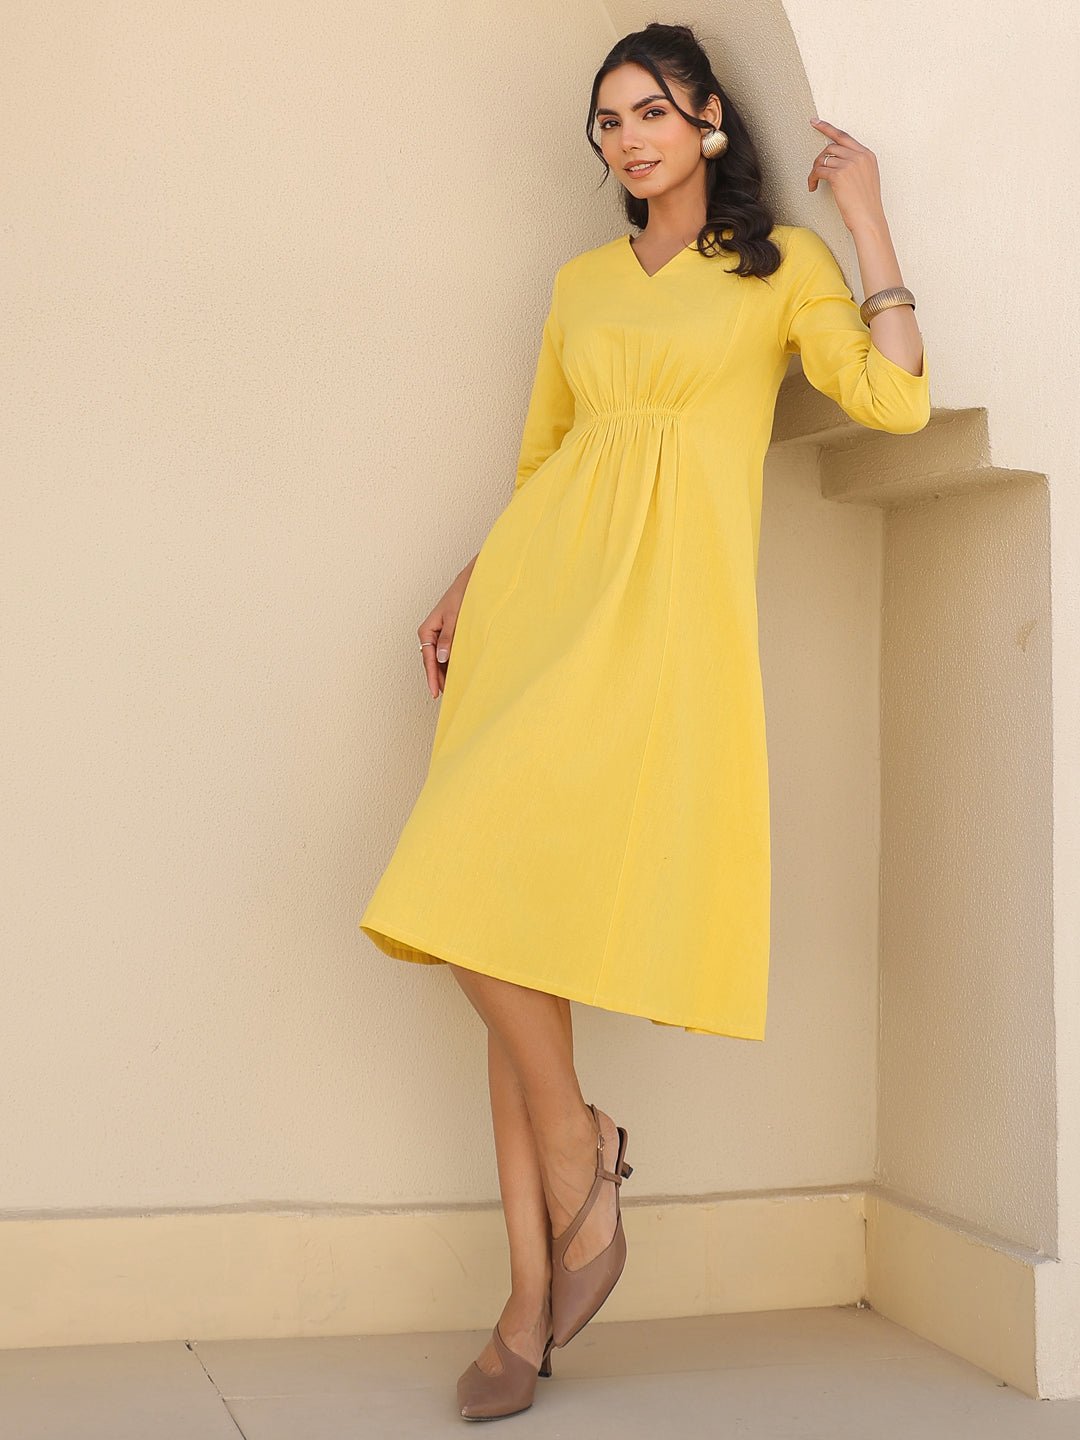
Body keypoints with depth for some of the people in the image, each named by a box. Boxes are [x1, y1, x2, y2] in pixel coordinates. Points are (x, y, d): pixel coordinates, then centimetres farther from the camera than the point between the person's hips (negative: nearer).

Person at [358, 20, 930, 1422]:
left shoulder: (779, 264, 10)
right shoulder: (581, 285, 22)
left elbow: (894, 399, -6)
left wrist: (866, 215, 0)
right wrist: (473, 580, 12)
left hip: (663, 606, -5)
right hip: (541, 585, 5)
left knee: (488, 885, -22)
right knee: (511, 923, -3)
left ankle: (574, 1145, 4)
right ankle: (534, 1293, 2)